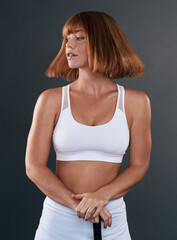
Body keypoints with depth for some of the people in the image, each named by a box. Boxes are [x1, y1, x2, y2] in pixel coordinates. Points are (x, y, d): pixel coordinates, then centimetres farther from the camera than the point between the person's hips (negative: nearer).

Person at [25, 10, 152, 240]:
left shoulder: (136, 102, -2)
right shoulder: (51, 100, -3)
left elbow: (139, 166, -1)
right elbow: (34, 167, -6)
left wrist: (101, 196, -17)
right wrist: (77, 204, -17)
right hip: (59, 219, 0)